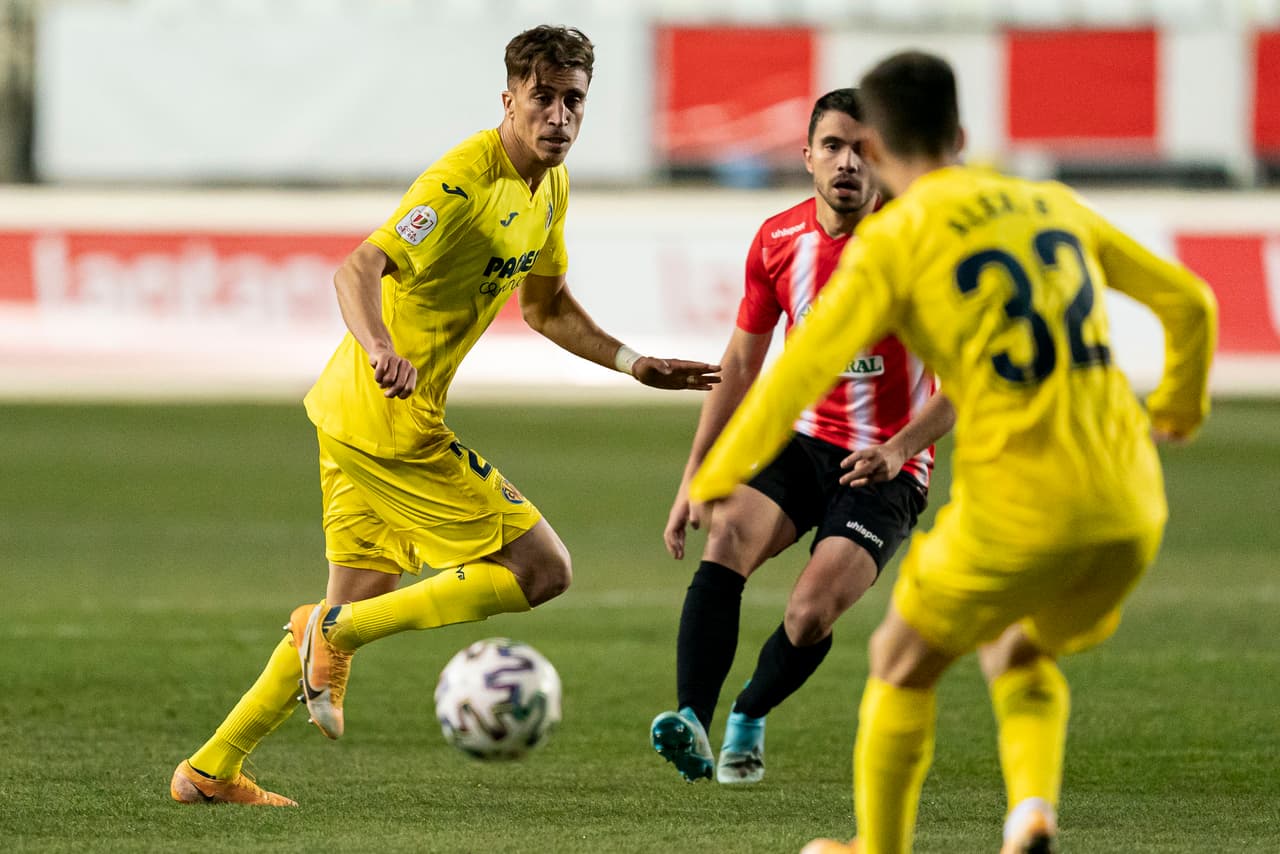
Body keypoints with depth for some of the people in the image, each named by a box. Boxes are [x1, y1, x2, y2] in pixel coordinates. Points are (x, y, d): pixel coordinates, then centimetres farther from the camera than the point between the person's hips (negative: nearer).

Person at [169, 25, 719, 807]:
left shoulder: (551, 186, 11)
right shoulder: (466, 180, -20)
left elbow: (547, 308, 25)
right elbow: (359, 270, -29)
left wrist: (636, 366, 18)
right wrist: (380, 349, -48)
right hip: (389, 419, -10)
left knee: (360, 603, 16)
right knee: (542, 570, -8)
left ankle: (212, 770, 20)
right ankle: (336, 631, -4)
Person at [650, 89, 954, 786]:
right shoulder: (778, 241, 0)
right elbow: (741, 363, 11)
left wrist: (899, 448, -24)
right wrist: (694, 478, 6)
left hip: (884, 468, -3)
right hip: (798, 440, 3)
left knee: (811, 612, -21)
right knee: (727, 534, -28)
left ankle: (748, 719, 10)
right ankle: (692, 724, -35)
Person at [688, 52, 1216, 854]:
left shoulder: (895, 239, -1)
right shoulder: (1054, 207, 16)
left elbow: (804, 367, -9)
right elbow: (1189, 301, 24)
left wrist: (716, 481, 2)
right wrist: (1178, 410, 42)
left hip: (1015, 510, -5)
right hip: (1128, 513, 5)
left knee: (903, 665, 20)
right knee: (1018, 656, 29)